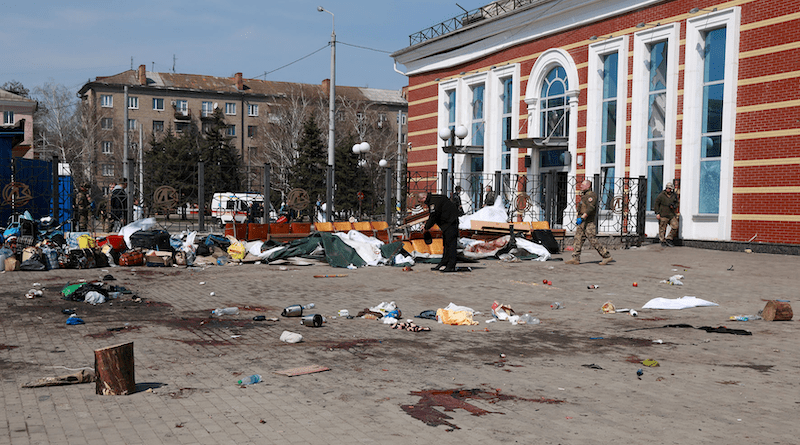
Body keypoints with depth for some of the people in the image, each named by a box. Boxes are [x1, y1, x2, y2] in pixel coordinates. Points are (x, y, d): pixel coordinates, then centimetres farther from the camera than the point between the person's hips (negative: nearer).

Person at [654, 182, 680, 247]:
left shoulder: (674, 195, 9)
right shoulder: (661, 195, -4)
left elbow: (677, 203, 18)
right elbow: (656, 204, -1)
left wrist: (674, 206, -6)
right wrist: (657, 213, -7)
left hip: (672, 215, 4)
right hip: (663, 215, -4)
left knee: (675, 226, -6)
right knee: (662, 229, 0)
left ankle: (669, 239, 7)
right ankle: (663, 241, 11)